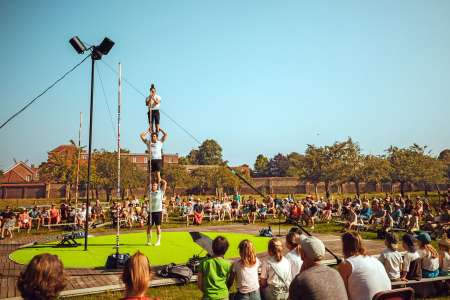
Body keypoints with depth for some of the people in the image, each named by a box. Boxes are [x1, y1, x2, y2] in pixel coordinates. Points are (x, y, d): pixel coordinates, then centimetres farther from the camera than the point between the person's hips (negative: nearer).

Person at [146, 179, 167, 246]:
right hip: (151, 211, 3)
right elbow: (149, 202, 16)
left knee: (158, 226, 1)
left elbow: (165, 183, -3)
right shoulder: (149, 193, 9)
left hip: (158, 211, -3)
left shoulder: (160, 192, 1)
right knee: (149, 226, 3)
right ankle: (148, 240, 16)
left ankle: (158, 241, 10)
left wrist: (159, 179, 3)